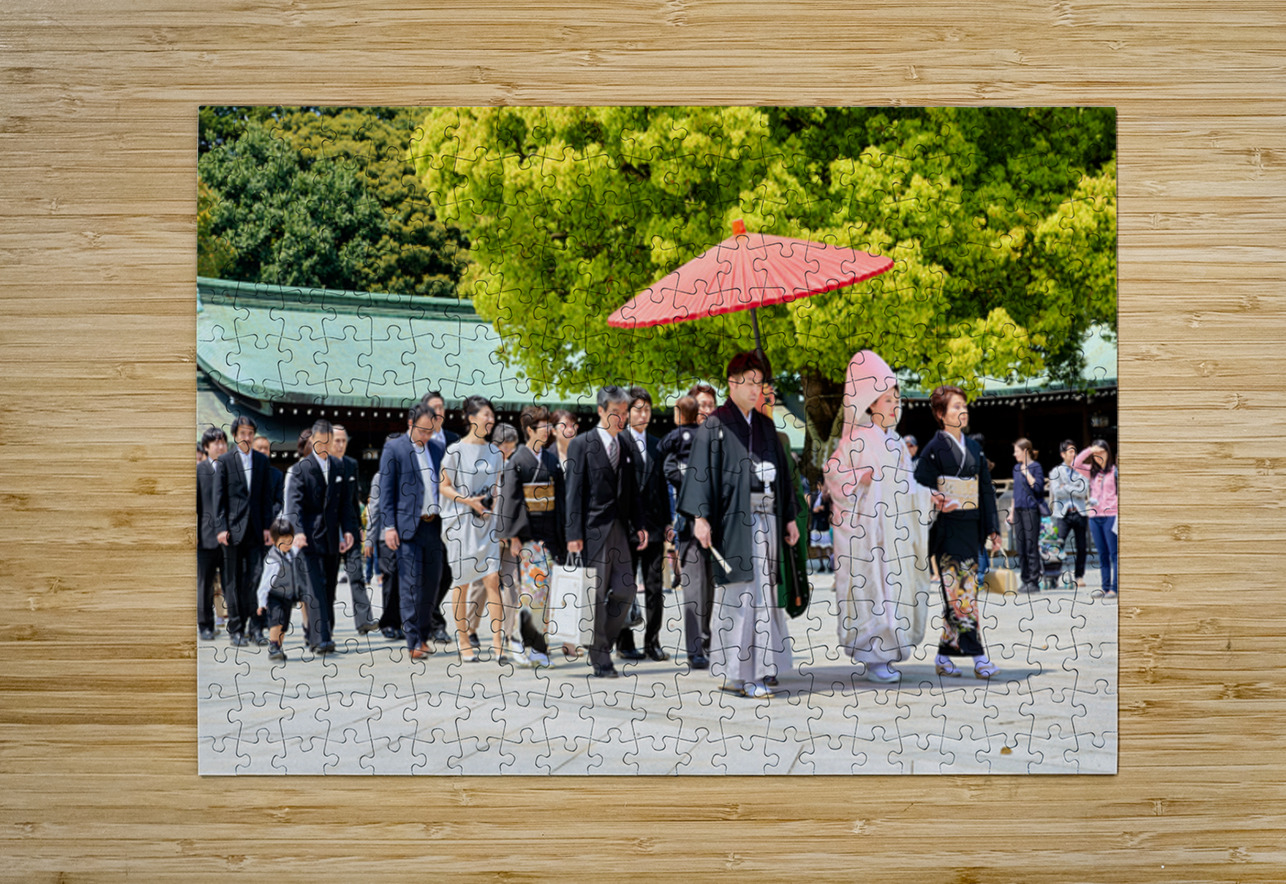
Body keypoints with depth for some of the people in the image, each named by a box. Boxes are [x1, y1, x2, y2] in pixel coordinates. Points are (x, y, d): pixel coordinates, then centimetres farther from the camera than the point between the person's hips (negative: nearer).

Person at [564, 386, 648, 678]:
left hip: (620, 528, 6)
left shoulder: (627, 448, 14)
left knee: (625, 590, 3)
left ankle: (602, 641, 20)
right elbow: (574, 492, -6)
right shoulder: (581, 445, -2)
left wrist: (639, 526, 8)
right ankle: (600, 660, 3)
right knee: (596, 594, -2)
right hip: (592, 529, -6)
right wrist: (573, 534, -12)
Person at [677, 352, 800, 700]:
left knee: (763, 590, 7)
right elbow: (701, 470, -10)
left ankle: (759, 667, 16)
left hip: (766, 518, 6)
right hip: (735, 518, -6)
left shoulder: (765, 426, 16)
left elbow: (781, 472, 20)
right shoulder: (715, 425, -3)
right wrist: (700, 517, -19)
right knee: (739, 592, -7)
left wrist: (789, 517, 16)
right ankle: (736, 674, -5)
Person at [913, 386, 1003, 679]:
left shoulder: (974, 448, 15)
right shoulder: (934, 449, -3)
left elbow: (986, 490, 16)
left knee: (961, 592, 6)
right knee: (960, 592, -10)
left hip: (971, 529, 6)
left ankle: (945, 655, 12)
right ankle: (978, 655, -12)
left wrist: (993, 528, 11)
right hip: (947, 530, -6)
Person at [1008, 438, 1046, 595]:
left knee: (1031, 547, -6)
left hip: (1031, 510, -7)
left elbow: (1038, 487, -16)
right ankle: (1026, 580, 14)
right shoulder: (1016, 468, 16)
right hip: (1018, 510, 7)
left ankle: (1034, 582, -3)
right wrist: (1012, 512, 20)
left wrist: (1027, 472, -14)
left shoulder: (1035, 467, -5)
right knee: (1020, 548, 7)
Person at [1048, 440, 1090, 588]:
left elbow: (1084, 491, -2)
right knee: (1058, 546, -11)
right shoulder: (1056, 471, 7)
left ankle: (1079, 576, 16)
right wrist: (1075, 490, -5)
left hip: (1079, 513, 2)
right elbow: (1056, 490, -8)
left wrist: (1066, 488, -4)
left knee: (1082, 547, 4)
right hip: (1063, 514, -2)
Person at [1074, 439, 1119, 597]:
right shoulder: (1092, 471, 13)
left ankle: (1114, 588, -9)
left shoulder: (1114, 471, -1)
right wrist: (1089, 450, -6)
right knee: (1102, 554, 8)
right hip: (1094, 516, 5)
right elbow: (1075, 465, 3)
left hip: (1110, 515, -5)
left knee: (1114, 553, -6)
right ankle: (1105, 587, 10)